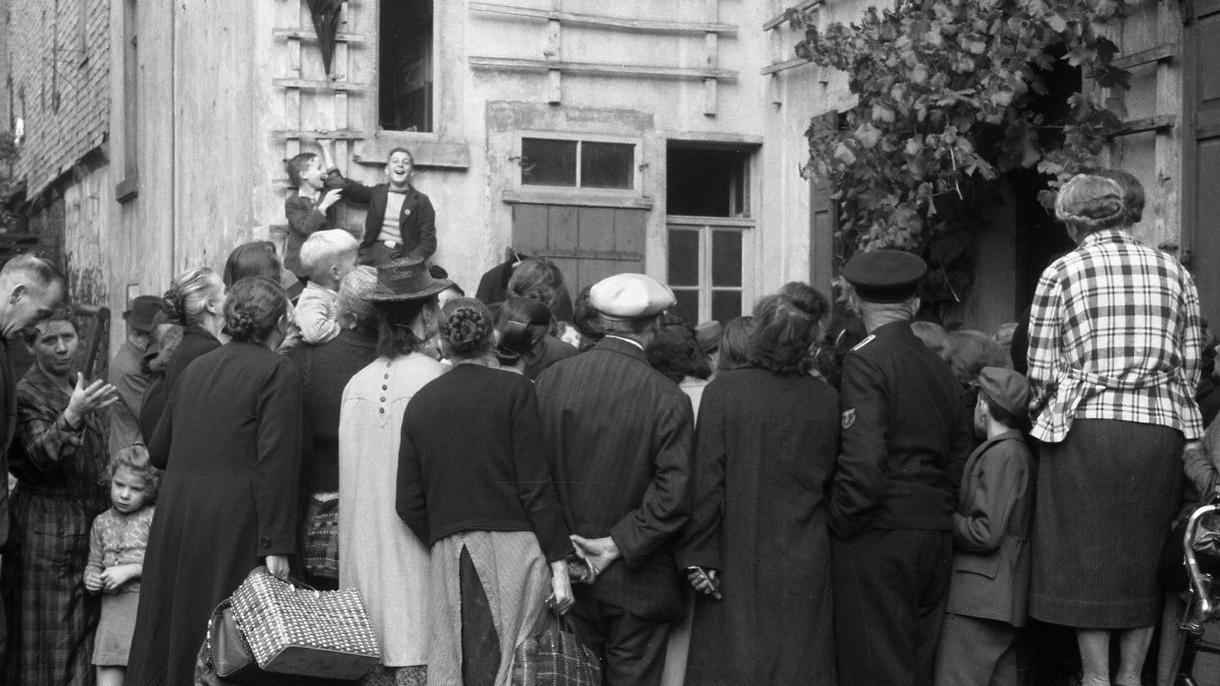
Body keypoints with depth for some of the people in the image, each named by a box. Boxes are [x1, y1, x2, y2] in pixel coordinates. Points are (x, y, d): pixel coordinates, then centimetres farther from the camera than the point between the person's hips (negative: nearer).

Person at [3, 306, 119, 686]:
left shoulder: (84, 386, 12)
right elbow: (41, 454, -24)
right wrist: (71, 416, -39)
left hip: (93, 520, 6)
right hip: (47, 524, -6)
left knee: (88, 623, 7)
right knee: (50, 628, -3)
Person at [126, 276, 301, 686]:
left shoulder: (195, 368, 12)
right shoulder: (278, 372, -7)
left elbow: (158, 451, 18)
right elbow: (275, 463, -15)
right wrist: (276, 545, -15)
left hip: (174, 518, 6)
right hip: (233, 525, -6)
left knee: (169, 631, 13)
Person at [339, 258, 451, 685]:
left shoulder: (357, 384, 3)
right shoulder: (433, 378, -10)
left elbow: (348, 473, 7)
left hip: (364, 549, 5)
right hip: (415, 549, -5)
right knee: (416, 651, -3)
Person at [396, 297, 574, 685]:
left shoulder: (421, 402, 9)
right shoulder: (513, 390, -1)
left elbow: (408, 504, 6)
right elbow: (535, 486, -6)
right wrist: (558, 562, -3)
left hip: (449, 562, 3)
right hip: (511, 551, -3)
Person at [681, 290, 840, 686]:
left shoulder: (723, 391, -10)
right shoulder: (828, 400, -2)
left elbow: (706, 480, -11)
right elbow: (831, 480, 4)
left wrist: (699, 556, -6)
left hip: (737, 565, -2)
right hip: (806, 569, 2)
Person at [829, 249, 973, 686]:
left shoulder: (866, 361, -11)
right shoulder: (941, 369, 11)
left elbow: (862, 463, -20)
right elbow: (960, 457, 13)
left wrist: (840, 524, -9)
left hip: (879, 536, -7)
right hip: (937, 537, 7)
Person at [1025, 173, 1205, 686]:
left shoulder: (1061, 273, 0)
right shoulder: (1175, 273, 9)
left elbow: (1041, 372, -1)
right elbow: (1191, 366, 8)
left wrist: (1045, 422, 15)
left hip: (1085, 431, -3)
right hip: (1162, 430, 3)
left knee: (1086, 561, 5)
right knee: (1145, 560, 11)